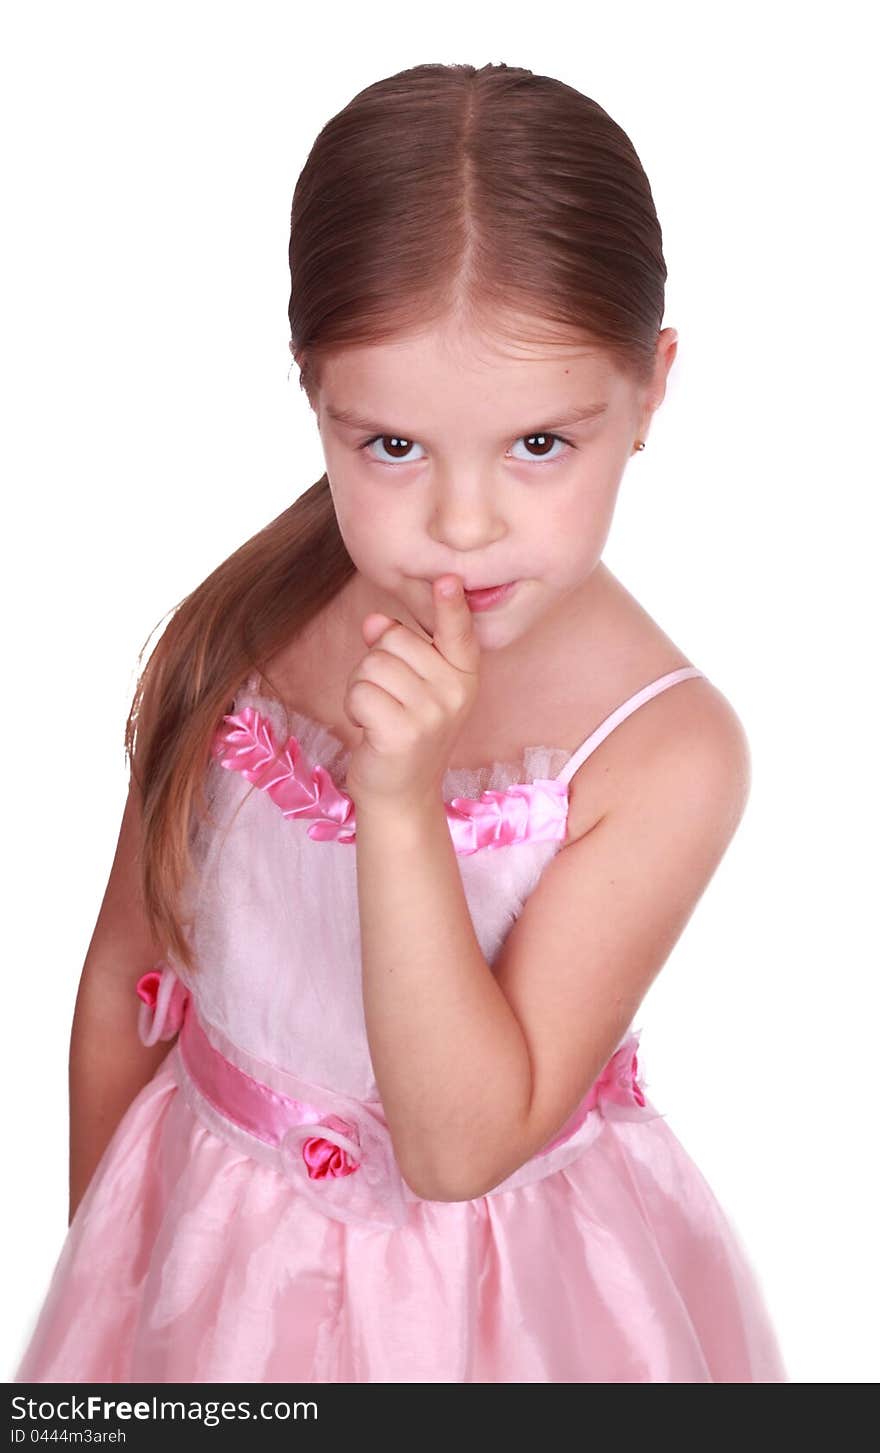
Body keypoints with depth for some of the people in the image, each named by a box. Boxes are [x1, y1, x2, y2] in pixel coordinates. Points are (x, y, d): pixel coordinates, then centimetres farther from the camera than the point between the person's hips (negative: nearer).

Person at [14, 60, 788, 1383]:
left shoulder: (665, 753, -26)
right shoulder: (234, 638, -16)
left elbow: (460, 1151, -26)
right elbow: (128, 974, -1)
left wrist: (401, 807, -37)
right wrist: (97, 1245, 9)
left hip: (488, 1294, -3)